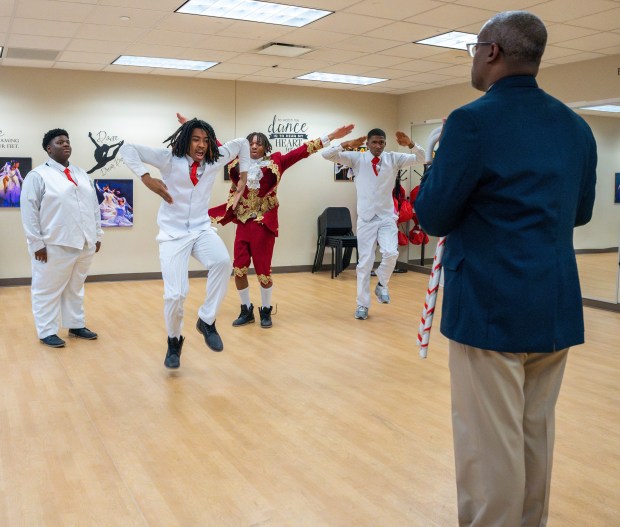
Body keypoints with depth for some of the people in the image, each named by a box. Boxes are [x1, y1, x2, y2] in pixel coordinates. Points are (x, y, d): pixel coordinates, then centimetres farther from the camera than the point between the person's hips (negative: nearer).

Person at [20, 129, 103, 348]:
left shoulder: (81, 174, 14)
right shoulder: (38, 175, -5)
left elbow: (94, 206, 16)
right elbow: (29, 212, -9)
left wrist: (97, 235, 12)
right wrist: (37, 243, -13)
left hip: (84, 244, 6)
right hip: (54, 246, -6)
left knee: (75, 288, 17)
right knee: (48, 290, 3)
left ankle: (76, 325, 28)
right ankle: (47, 332, 13)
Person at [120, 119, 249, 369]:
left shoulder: (215, 160, 2)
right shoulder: (169, 159, -8)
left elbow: (241, 143, 18)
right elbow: (128, 148, -10)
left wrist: (243, 175, 13)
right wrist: (146, 178, -20)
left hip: (202, 229, 3)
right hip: (173, 233, -2)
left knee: (223, 262, -31)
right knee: (175, 295, -9)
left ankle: (206, 321, -12)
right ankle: (174, 339, 23)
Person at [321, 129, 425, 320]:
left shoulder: (394, 158, 3)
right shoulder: (357, 158, -1)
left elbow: (421, 158, -4)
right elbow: (327, 154, -8)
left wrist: (411, 144, -22)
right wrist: (346, 145, -23)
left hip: (387, 217, 1)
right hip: (366, 218, 0)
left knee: (391, 253, -21)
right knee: (364, 262, 3)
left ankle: (382, 285, 9)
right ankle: (362, 305, 15)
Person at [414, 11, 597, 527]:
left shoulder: (473, 122, -14)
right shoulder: (577, 127, 8)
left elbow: (433, 217, -9)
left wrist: (436, 167, 7)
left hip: (490, 307, -7)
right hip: (557, 308, 7)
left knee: (490, 440, 3)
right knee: (536, 432, 18)